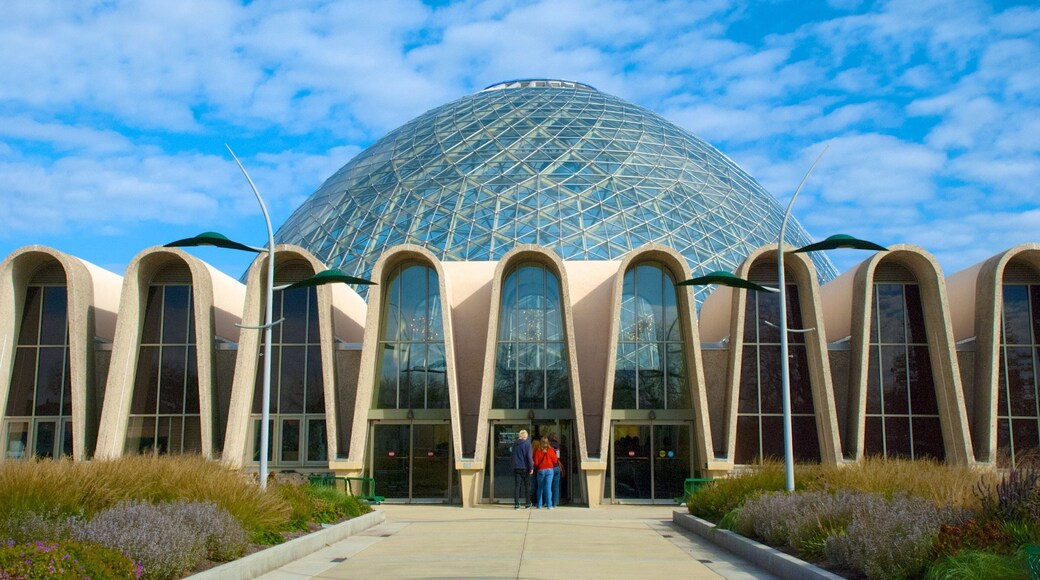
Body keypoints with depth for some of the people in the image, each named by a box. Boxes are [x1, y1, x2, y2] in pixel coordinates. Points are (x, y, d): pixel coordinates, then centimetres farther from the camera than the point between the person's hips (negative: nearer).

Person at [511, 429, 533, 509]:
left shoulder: (515, 444, 10)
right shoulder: (527, 443, -7)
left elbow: (513, 456, 14)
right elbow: (529, 456, -13)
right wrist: (531, 467, -11)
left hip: (516, 467, 4)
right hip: (525, 467, -4)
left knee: (517, 485, 2)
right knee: (527, 485, 9)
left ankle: (516, 504, -4)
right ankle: (527, 503, 14)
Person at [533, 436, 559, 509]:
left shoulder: (537, 451, -6)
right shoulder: (550, 450, -5)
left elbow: (536, 462, -5)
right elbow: (555, 460, 0)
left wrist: (536, 468, 16)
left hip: (540, 470, 0)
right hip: (549, 470, 0)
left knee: (540, 488, 12)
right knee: (548, 487, -2)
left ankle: (539, 504, 15)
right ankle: (549, 504, -8)